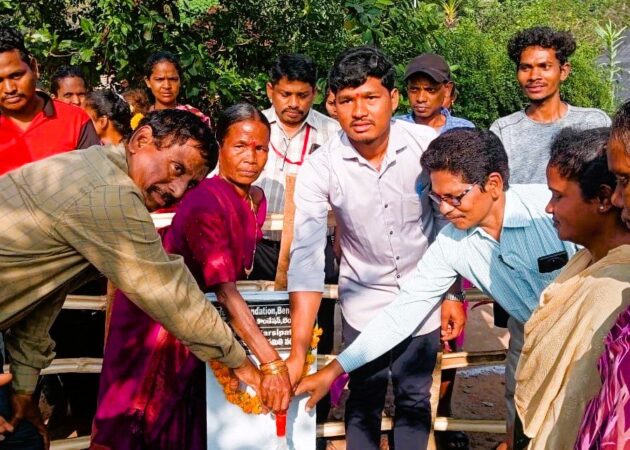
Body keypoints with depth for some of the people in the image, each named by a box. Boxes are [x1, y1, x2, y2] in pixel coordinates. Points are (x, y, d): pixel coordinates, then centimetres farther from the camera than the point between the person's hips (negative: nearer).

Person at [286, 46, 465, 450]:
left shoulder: (428, 145, -16)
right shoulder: (320, 168, -18)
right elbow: (307, 257, -23)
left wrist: (453, 294, 0)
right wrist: (298, 352, -29)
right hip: (364, 304, 0)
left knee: (415, 402, 14)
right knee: (364, 403, 13)